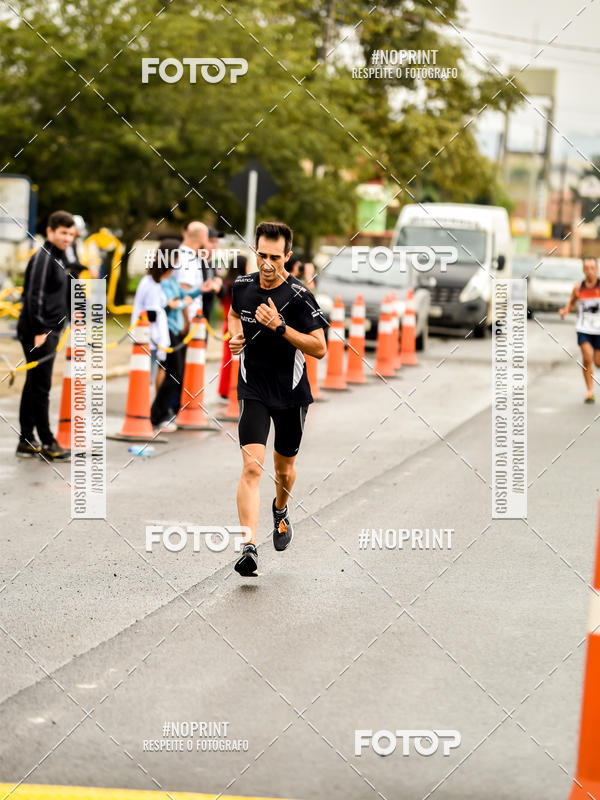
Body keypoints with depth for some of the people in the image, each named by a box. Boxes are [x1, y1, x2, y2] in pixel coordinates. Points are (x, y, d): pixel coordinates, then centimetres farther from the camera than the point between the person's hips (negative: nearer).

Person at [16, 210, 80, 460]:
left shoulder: (59, 258, 16)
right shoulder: (42, 258, -14)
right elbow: (34, 296, -20)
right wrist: (39, 331, -23)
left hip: (49, 331, 10)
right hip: (37, 332, -10)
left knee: (34, 386, 12)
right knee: (40, 387, -4)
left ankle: (26, 441, 17)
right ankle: (47, 443, -1)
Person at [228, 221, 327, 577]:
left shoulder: (300, 296, -16)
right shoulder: (243, 285, -4)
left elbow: (320, 349, -17)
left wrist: (280, 327, -27)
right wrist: (236, 335, 0)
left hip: (291, 392, -1)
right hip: (253, 390, 1)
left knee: (285, 468, 18)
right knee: (252, 466, -17)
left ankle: (281, 511, 52)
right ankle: (250, 548, -23)